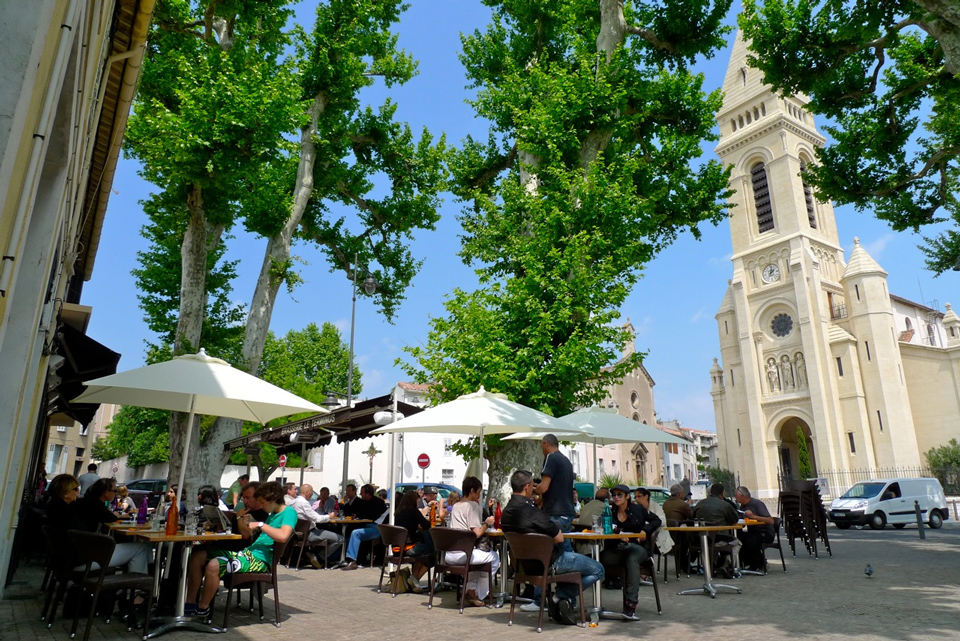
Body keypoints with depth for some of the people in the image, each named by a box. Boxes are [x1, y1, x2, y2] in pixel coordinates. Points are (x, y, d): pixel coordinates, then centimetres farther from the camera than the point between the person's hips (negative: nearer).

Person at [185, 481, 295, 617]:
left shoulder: (289, 512, -9)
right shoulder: (273, 513, 20)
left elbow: (283, 536, -27)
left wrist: (260, 525, -18)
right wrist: (252, 523, 12)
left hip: (260, 560, -10)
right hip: (248, 552, 10)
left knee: (213, 565, -27)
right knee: (197, 556, 1)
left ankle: (203, 608, -4)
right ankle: (190, 603, 5)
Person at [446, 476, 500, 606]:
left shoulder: (456, 506, 17)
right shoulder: (473, 505, -7)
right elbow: (477, 533, -13)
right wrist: (487, 523, 4)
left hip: (449, 554, 9)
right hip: (462, 554, -8)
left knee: (477, 556, 34)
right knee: (494, 557, 11)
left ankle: (471, 593, 26)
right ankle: (478, 596, 15)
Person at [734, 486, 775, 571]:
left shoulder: (757, 503, -15)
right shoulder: (743, 506, 9)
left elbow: (771, 521, -24)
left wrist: (754, 516, -33)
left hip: (766, 533, -7)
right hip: (752, 531, 7)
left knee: (751, 540, -33)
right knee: (737, 538, -15)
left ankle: (759, 566, -7)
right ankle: (747, 563, 3)